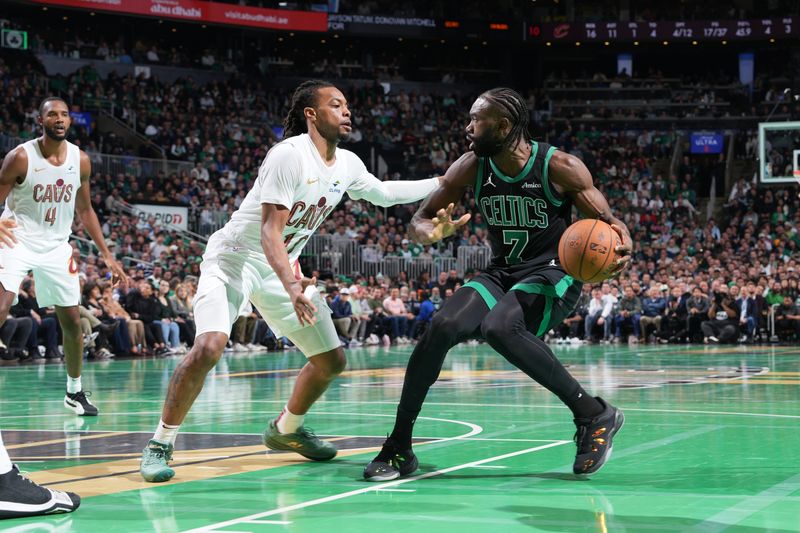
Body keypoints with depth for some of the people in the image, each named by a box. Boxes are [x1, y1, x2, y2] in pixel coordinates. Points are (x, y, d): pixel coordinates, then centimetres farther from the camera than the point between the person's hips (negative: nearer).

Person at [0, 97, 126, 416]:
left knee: (72, 321, 9)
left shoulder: (80, 160, -2)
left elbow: (84, 210, 10)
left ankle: (75, 391, 27)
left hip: (56, 246, 5)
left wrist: (106, 255, 8)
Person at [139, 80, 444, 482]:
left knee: (332, 360, 7)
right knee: (208, 348, -29)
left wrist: (442, 183, 20)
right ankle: (160, 443, -14)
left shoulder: (347, 165, 1)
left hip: (281, 267, 8)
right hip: (236, 257, -8)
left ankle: (286, 429, 30)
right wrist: (292, 288, -41)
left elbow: (384, 193, 23)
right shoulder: (289, 155, -23)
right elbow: (270, 232, -28)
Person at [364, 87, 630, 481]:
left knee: (499, 327, -35)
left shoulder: (559, 167, -15)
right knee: (442, 326, -23)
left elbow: (607, 221, -9)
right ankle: (399, 448, -12)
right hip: (500, 273, 5)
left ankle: (594, 415, -22)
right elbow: (420, 219, 3)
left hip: (552, 274, -4)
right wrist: (432, 233, -23)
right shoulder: (472, 167, -3)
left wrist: (621, 244, -34)